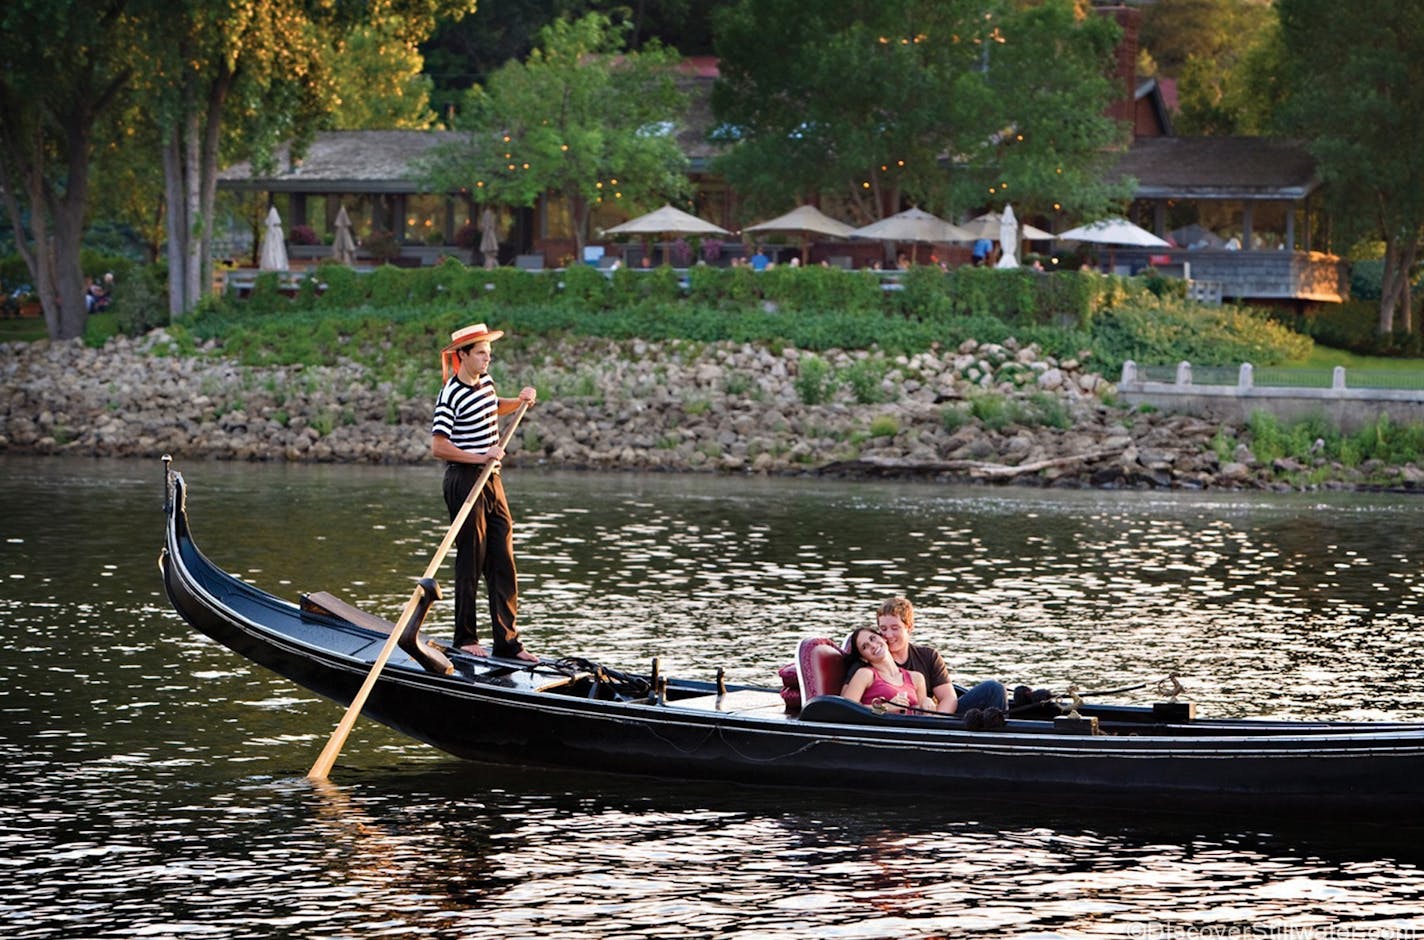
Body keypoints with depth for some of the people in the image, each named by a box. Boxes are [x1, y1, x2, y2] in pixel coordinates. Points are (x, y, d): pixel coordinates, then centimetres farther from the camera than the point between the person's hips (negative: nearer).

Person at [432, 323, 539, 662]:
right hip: (464, 481, -8)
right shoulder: (451, 395, -16)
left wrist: (520, 401, 15)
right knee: (471, 562, 0)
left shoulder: (485, 381, 9)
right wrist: (481, 457, -24)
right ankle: (465, 639, 11)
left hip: (491, 481, 8)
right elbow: (438, 446, -21)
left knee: (503, 564, 5)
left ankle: (507, 641, 8)